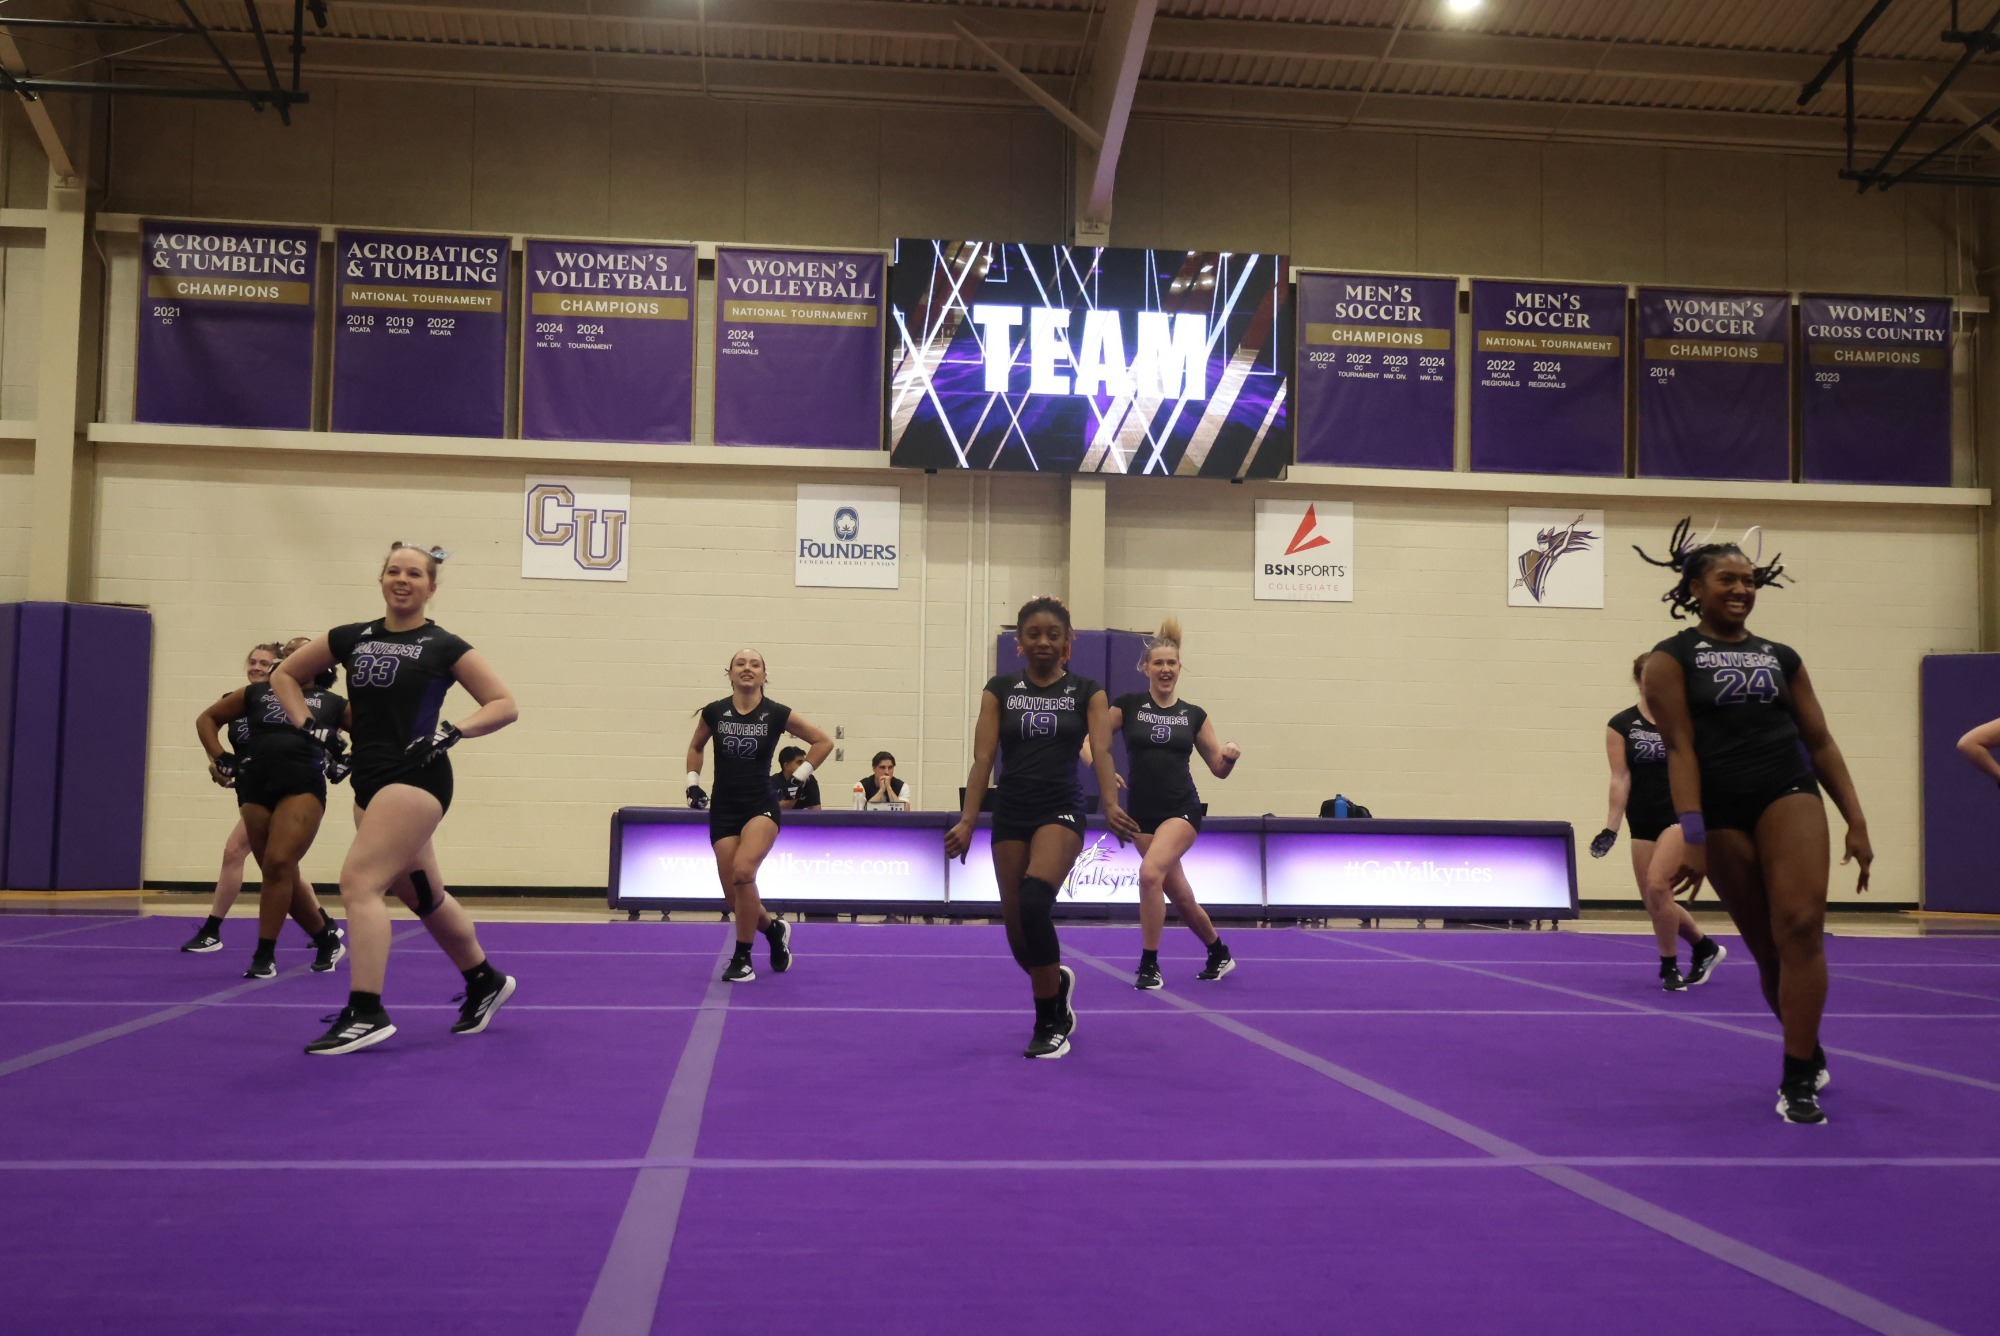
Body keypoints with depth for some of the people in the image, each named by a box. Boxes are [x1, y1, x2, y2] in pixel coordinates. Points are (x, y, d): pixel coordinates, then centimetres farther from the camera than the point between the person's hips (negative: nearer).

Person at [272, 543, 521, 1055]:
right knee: (424, 897, 15)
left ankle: (366, 1013, -15)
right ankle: (485, 982, 34)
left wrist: (453, 731, -15)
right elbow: (285, 674, 21)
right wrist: (307, 724, 6)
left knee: (358, 881, -18)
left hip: (416, 778, -6)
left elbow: (505, 704, -1)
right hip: (370, 782, 6)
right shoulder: (351, 638, 10)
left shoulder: (444, 647, -2)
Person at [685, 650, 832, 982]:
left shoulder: (777, 714, -6)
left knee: (743, 871, -28)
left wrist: (799, 777, 1)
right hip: (723, 811, 3)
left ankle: (742, 958, -13)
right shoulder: (713, 712, -1)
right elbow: (695, 747, 20)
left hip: (761, 807, -3)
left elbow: (823, 742, 6)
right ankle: (774, 928, 34)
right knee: (734, 894, 1)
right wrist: (693, 783, 10)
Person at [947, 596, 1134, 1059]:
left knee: (1034, 902, -28)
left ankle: (1049, 1023, -13)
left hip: (1061, 812, -3)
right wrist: (968, 820, -10)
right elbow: (983, 757, 1)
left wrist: (1111, 805, -28)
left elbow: (1101, 750, -10)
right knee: (1018, 931, 5)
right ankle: (1057, 983, 40)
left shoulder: (1086, 692, 4)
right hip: (1010, 816, 3)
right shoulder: (1000, 689, 7)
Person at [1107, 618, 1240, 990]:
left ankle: (1149, 965, -12)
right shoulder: (1128, 706, 1)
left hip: (1183, 810, -1)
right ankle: (1219, 954, 35)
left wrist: (1230, 755, -12)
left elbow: (1219, 769, 9)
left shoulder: (1194, 715, 5)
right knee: (1179, 894, 9)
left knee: (1150, 872, -25)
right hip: (1144, 813, 1)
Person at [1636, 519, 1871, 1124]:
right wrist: (1692, 838, -15)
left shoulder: (1781, 657, 13)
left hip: (1788, 792, 2)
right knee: (1768, 947, 6)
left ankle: (1797, 1078, -11)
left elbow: (1820, 742, 13)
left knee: (1801, 925, -16)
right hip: (1721, 811, -2)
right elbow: (1679, 748, -8)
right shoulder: (1672, 658, 1)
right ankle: (1810, 1053, 29)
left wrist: (1857, 822, 7)